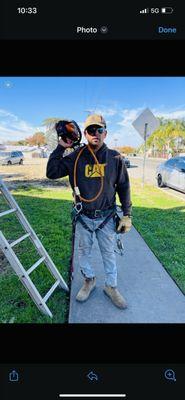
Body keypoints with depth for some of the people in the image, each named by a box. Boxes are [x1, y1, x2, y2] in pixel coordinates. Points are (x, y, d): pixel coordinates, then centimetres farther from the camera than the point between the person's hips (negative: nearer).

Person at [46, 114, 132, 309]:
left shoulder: (115, 158, -5)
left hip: (106, 217, 0)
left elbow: (123, 187, 1)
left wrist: (127, 215, -1)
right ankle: (89, 280, 43)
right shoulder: (76, 157, -5)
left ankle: (111, 286, 36)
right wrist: (60, 147, -13)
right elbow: (51, 173, -8)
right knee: (84, 251, 17)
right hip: (83, 217, 1)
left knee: (109, 253, 14)